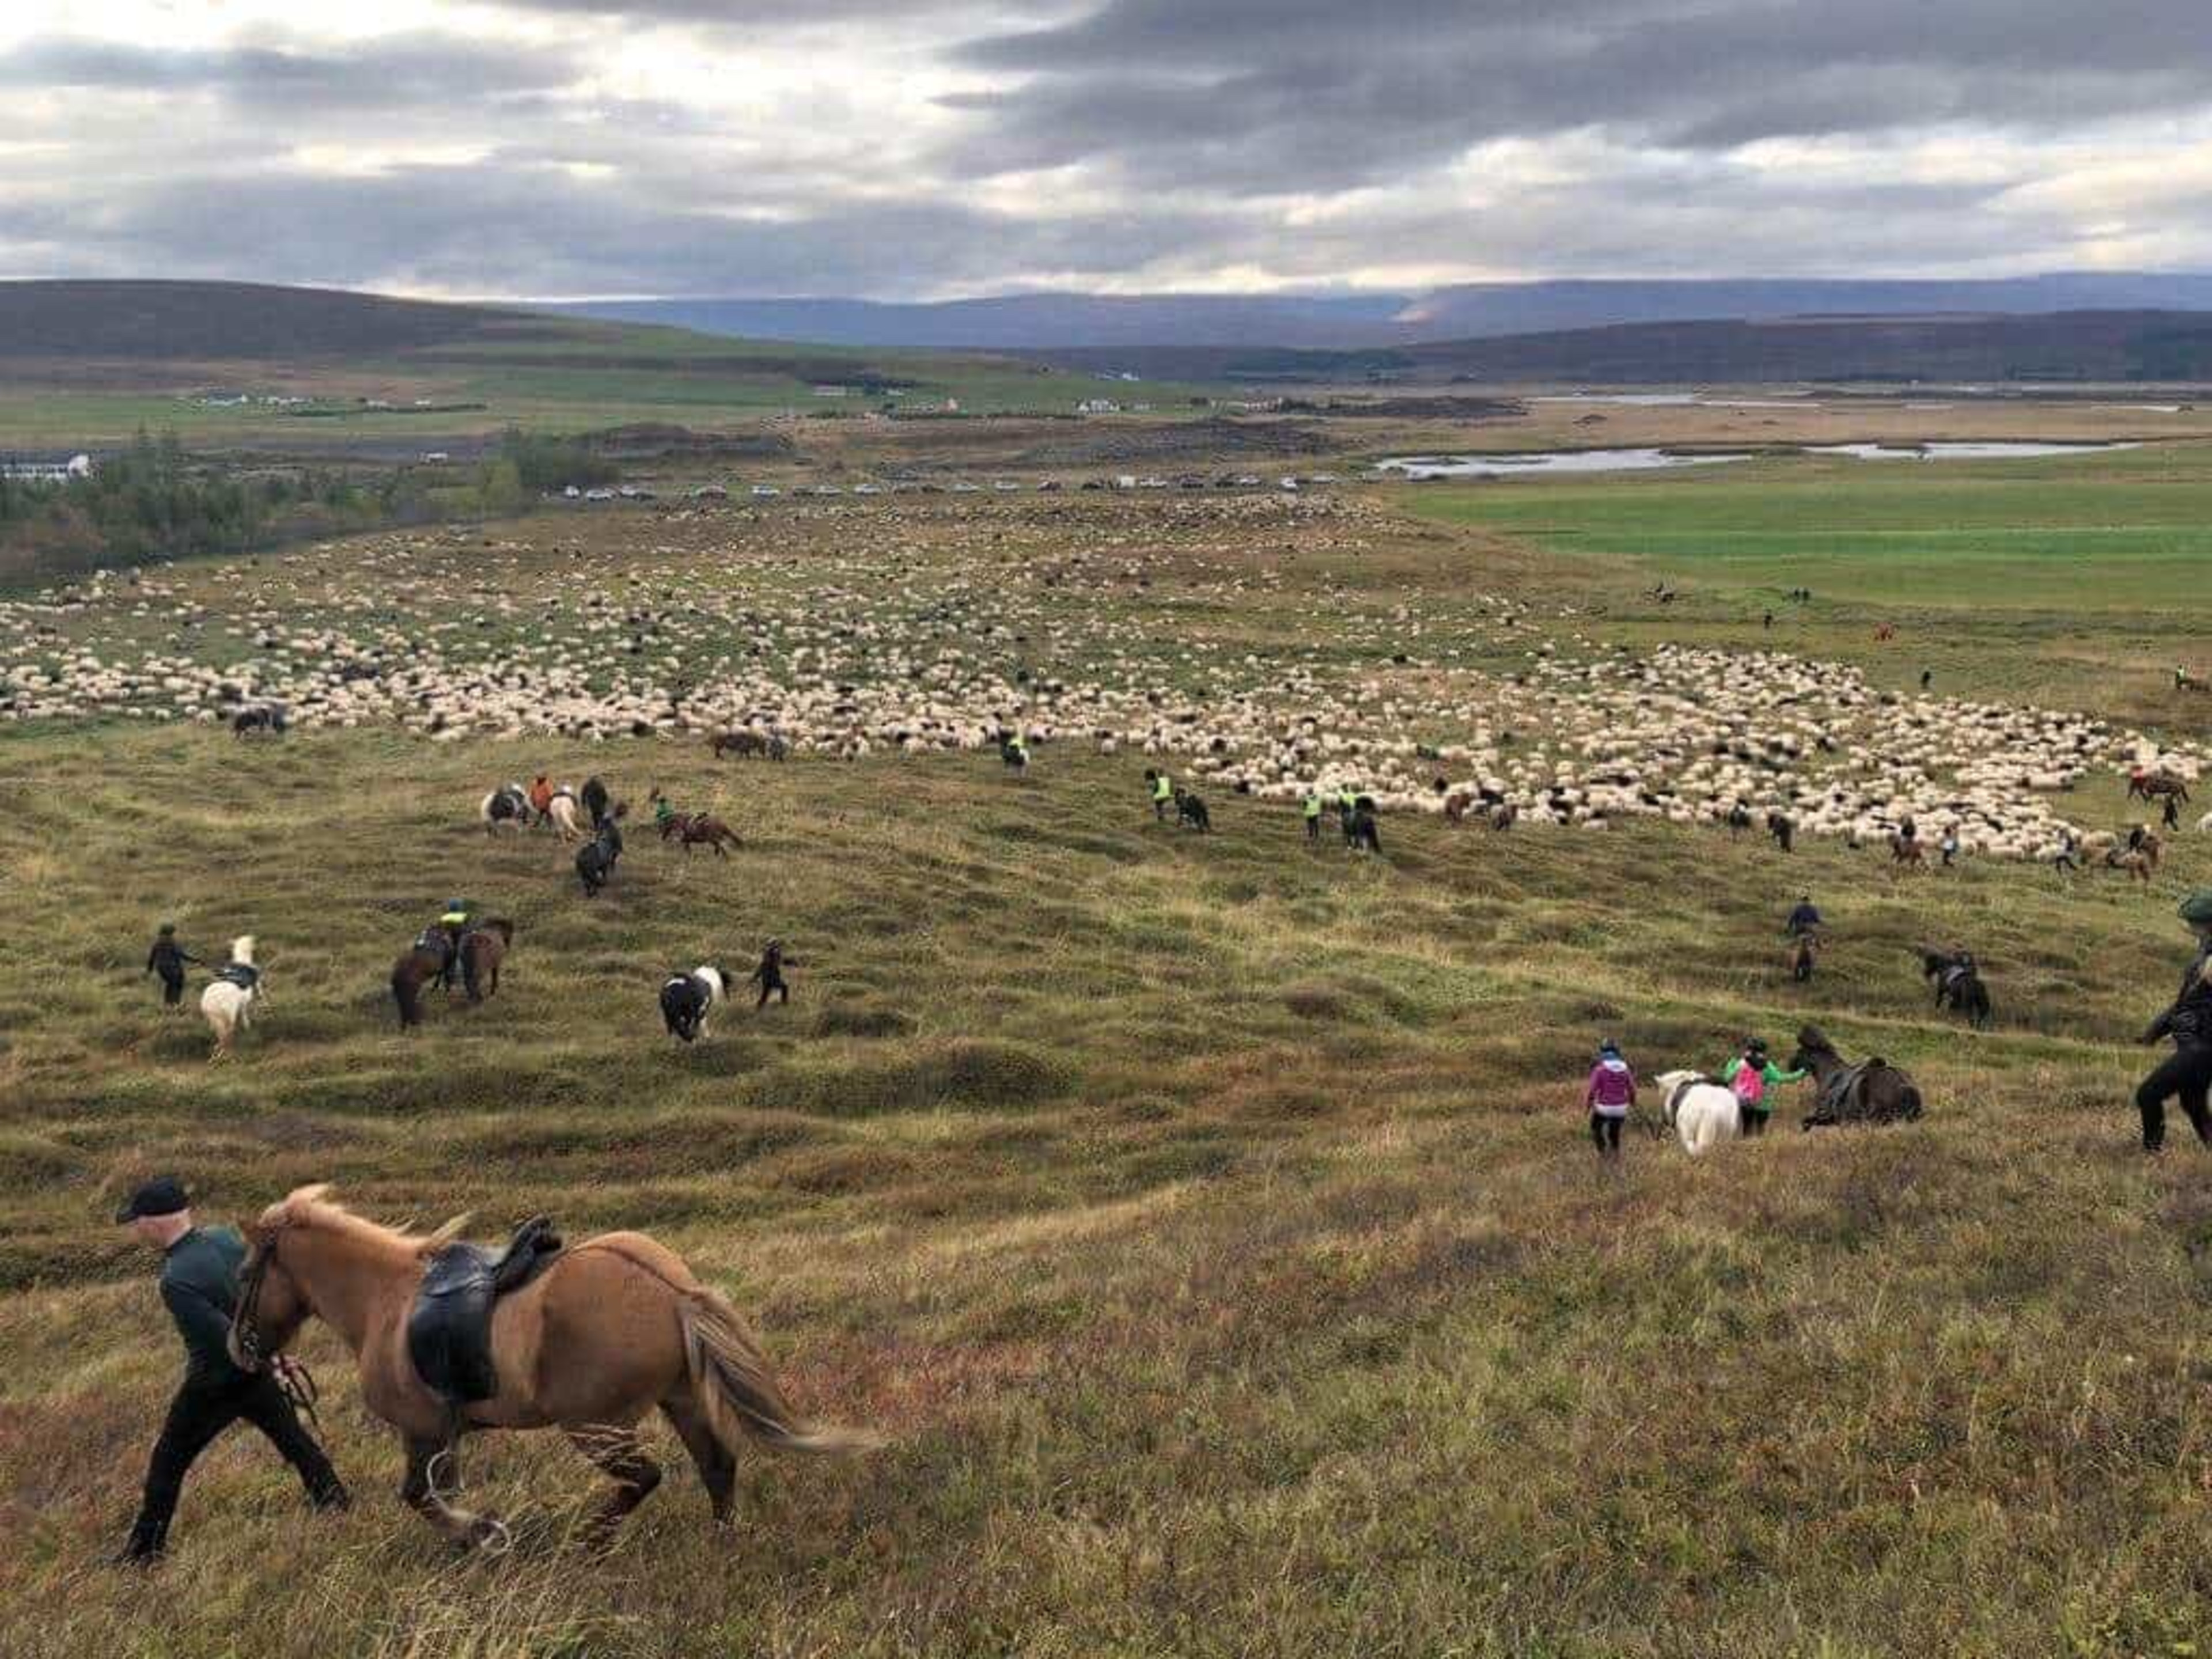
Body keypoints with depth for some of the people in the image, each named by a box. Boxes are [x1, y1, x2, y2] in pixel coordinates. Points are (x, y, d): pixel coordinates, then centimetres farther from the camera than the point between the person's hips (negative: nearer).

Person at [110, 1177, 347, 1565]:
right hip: (257, 1372, 6)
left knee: (167, 1461, 13)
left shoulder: (175, 1280, -28)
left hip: (213, 1384, -6)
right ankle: (335, 1502, 29)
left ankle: (146, 1548, 23)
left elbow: (225, 1337, -27)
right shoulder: (226, 1238, -8)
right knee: (294, 1440, 20)